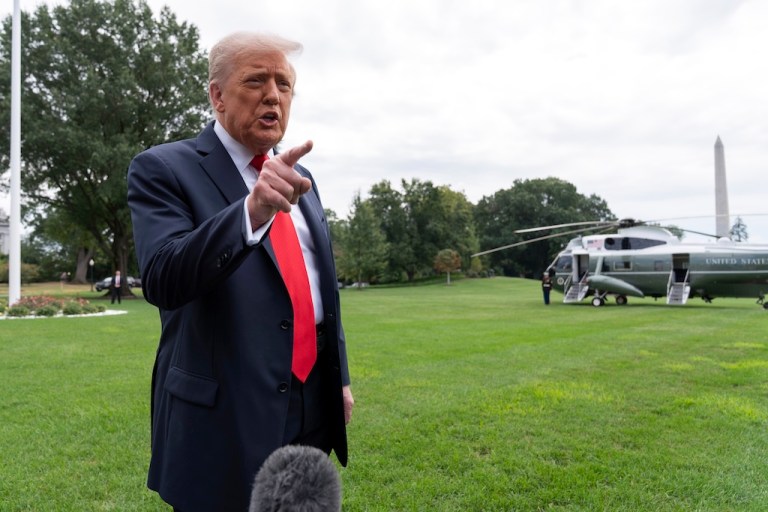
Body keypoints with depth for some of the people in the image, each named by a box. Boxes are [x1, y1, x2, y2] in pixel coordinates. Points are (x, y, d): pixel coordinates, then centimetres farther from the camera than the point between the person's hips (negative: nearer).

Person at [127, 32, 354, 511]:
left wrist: (340, 377, 14)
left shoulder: (299, 179, 11)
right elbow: (163, 279, -22)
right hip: (225, 418, -5)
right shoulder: (163, 169, -7)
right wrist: (251, 210, -37)